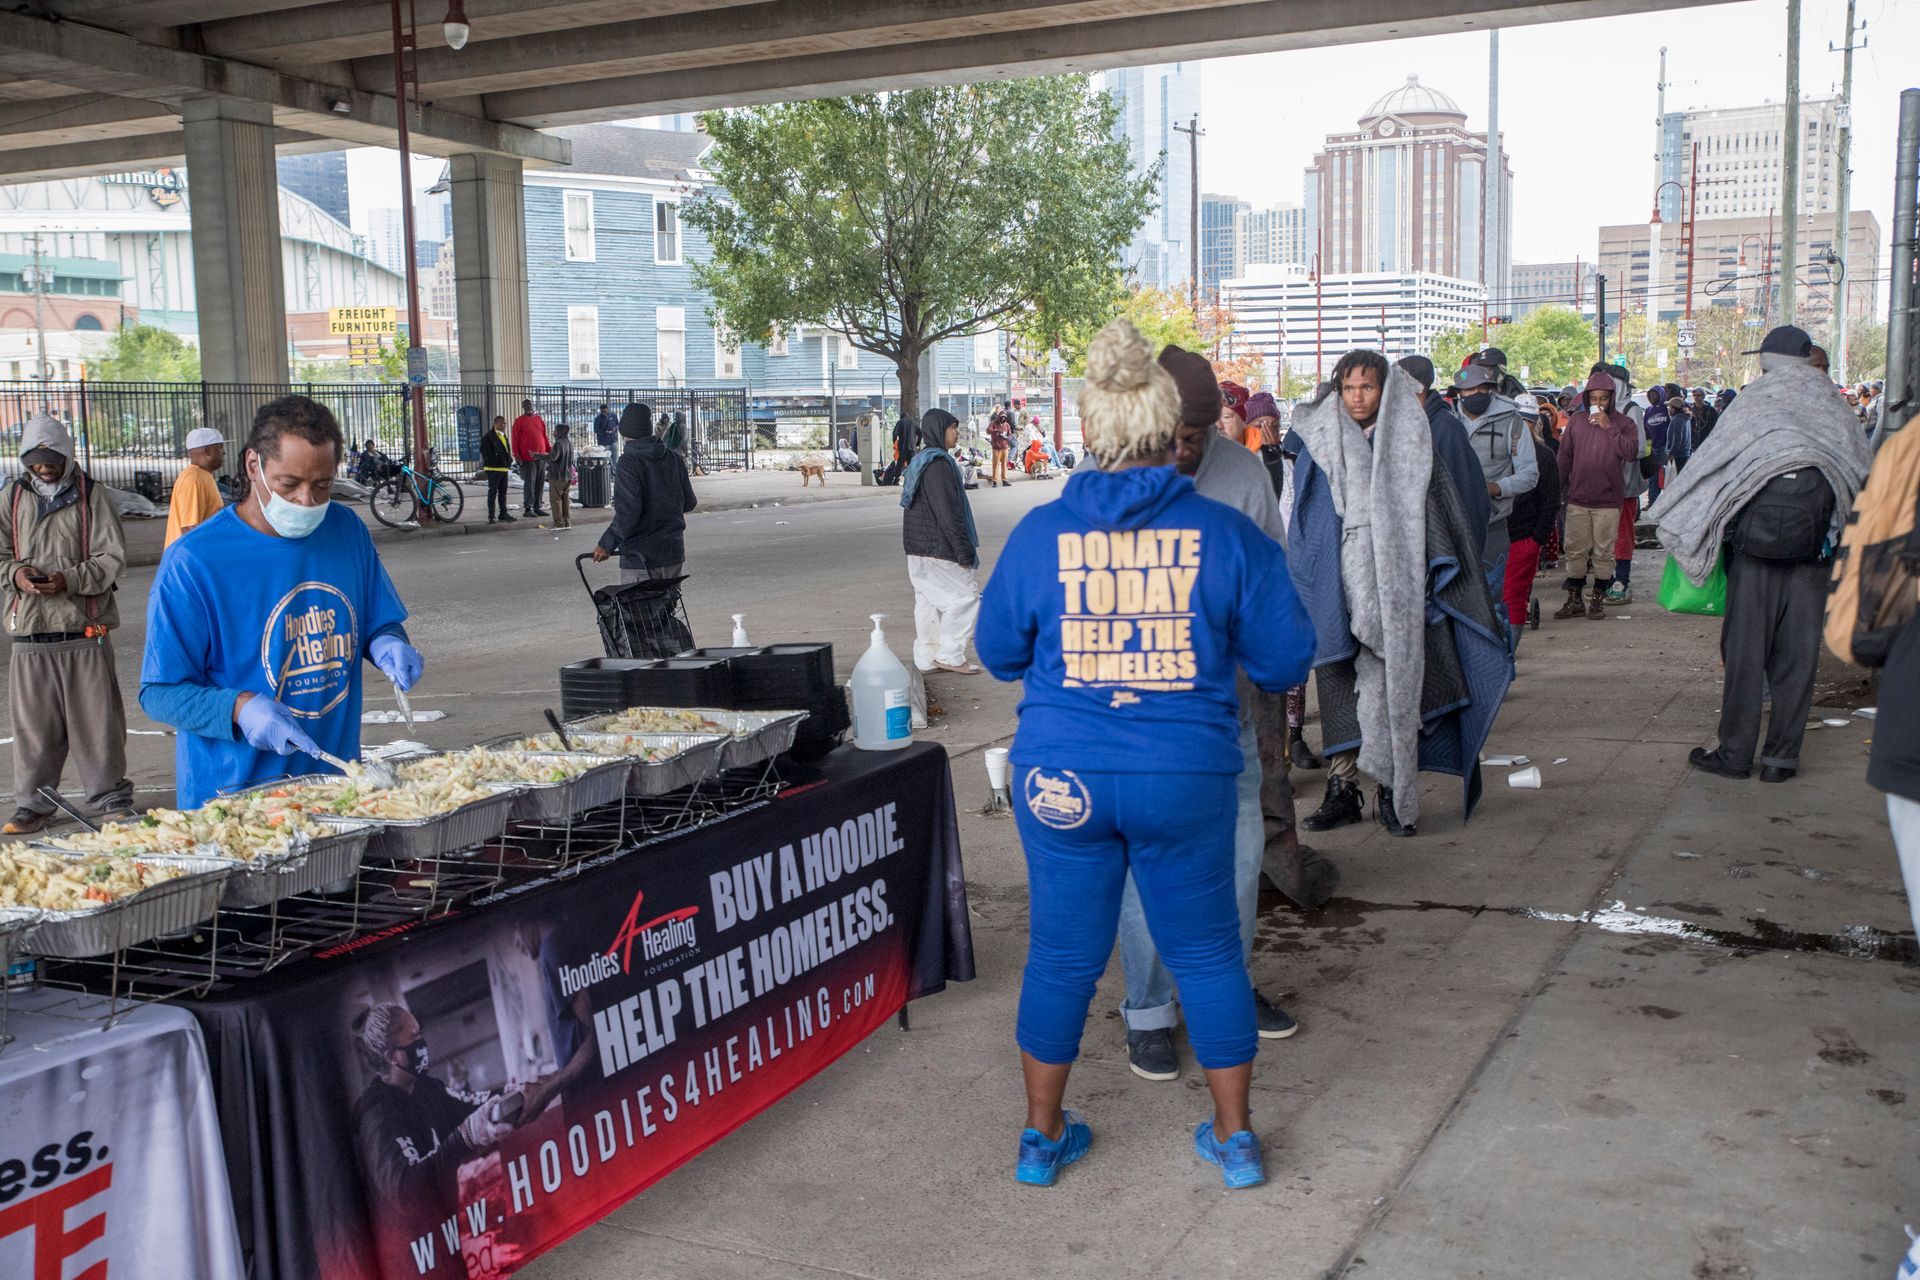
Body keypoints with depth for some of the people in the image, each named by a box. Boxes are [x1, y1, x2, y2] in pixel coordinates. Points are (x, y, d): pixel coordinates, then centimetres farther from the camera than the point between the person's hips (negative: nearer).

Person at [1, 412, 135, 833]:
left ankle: (111, 798, 15)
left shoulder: (91, 494, 0)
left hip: (85, 629, -2)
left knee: (97, 719, 3)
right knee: (34, 723, 7)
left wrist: (71, 579, -17)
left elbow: (113, 557, -3)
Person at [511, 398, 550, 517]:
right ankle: (528, 508, -2)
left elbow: (545, 436, 18)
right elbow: (515, 440, -3)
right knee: (529, 483, -5)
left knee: (540, 483, 7)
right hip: (527, 458, -5)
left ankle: (538, 507, 13)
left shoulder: (539, 419, 14)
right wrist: (516, 456, -10)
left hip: (541, 457, 5)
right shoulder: (519, 421, 0)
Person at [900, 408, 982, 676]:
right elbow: (947, 511, -22)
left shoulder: (919, 460, 14)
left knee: (928, 599, 12)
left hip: (917, 546, 10)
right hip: (937, 546, -10)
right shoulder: (938, 463, -18)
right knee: (965, 594, -2)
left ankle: (926, 658, 16)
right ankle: (949, 655, -1)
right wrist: (963, 551, -19)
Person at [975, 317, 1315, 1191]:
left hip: (1063, 780, 1)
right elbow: (1285, 662, 0)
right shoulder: (1227, 534, -6)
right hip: (1187, 779, 0)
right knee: (1206, 952, 16)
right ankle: (1233, 1137, 28)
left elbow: (1000, 654, 7)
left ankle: (1042, 1134, 29)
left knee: (1062, 954, 14)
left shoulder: (1040, 533, -5)